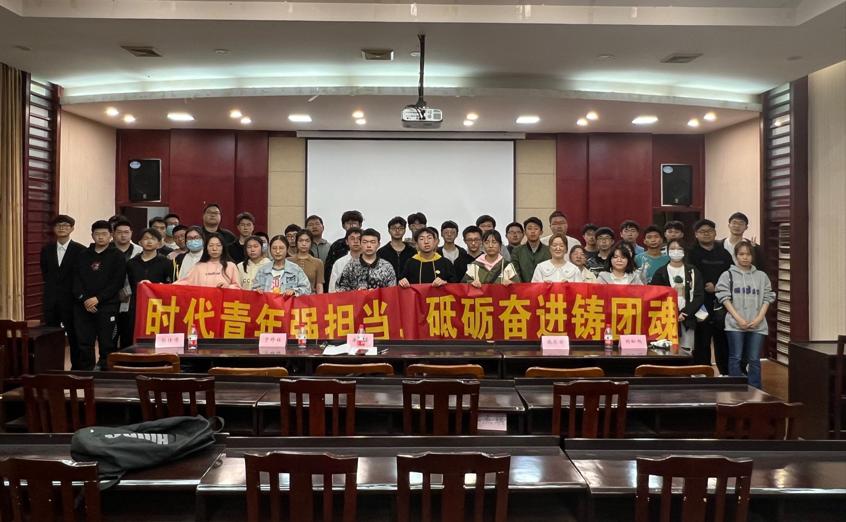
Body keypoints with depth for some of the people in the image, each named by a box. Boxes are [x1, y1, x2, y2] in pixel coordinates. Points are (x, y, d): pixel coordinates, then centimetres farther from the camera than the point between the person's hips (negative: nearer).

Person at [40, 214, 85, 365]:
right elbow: (44, 272, 18)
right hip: (50, 299, 4)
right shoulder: (46, 249, 8)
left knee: (74, 336, 3)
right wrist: (52, 286, 11)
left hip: (71, 299, -4)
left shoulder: (80, 250, -6)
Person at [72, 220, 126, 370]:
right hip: (83, 306, 3)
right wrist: (84, 299, -7)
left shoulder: (117, 256, 2)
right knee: (84, 343, 4)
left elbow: (117, 282, -6)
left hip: (107, 306, -3)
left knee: (107, 344, -1)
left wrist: (98, 299, -13)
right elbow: (76, 279, 7)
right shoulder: (83, 255, 13)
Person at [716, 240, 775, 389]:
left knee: (754, 360, 5)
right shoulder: (728, 275, 3)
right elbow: (724, 298, -3)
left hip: (757, 325, 2)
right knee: (735, 359, 1)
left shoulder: (761, 276, 10)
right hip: (735, 325, -2)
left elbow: (767, 298, 8)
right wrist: (738, 318, -11)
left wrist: (759, 318, -6)